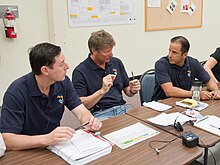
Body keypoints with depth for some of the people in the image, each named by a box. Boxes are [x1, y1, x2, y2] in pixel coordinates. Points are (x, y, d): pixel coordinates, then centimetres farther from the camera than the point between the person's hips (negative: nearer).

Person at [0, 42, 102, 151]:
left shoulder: (63, 82, -3)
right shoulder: (16, 93, -21)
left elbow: (81, 111, -3)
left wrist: (90, 121, -25)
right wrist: (46, 139, -40)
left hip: (55, 146, 5)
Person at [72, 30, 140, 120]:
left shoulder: (117, 62, 13)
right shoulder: (80, 71, -6)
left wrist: (132, 90, -2)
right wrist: (102, 91, -23)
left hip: (122, 108, 6)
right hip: (100, 113, -5)